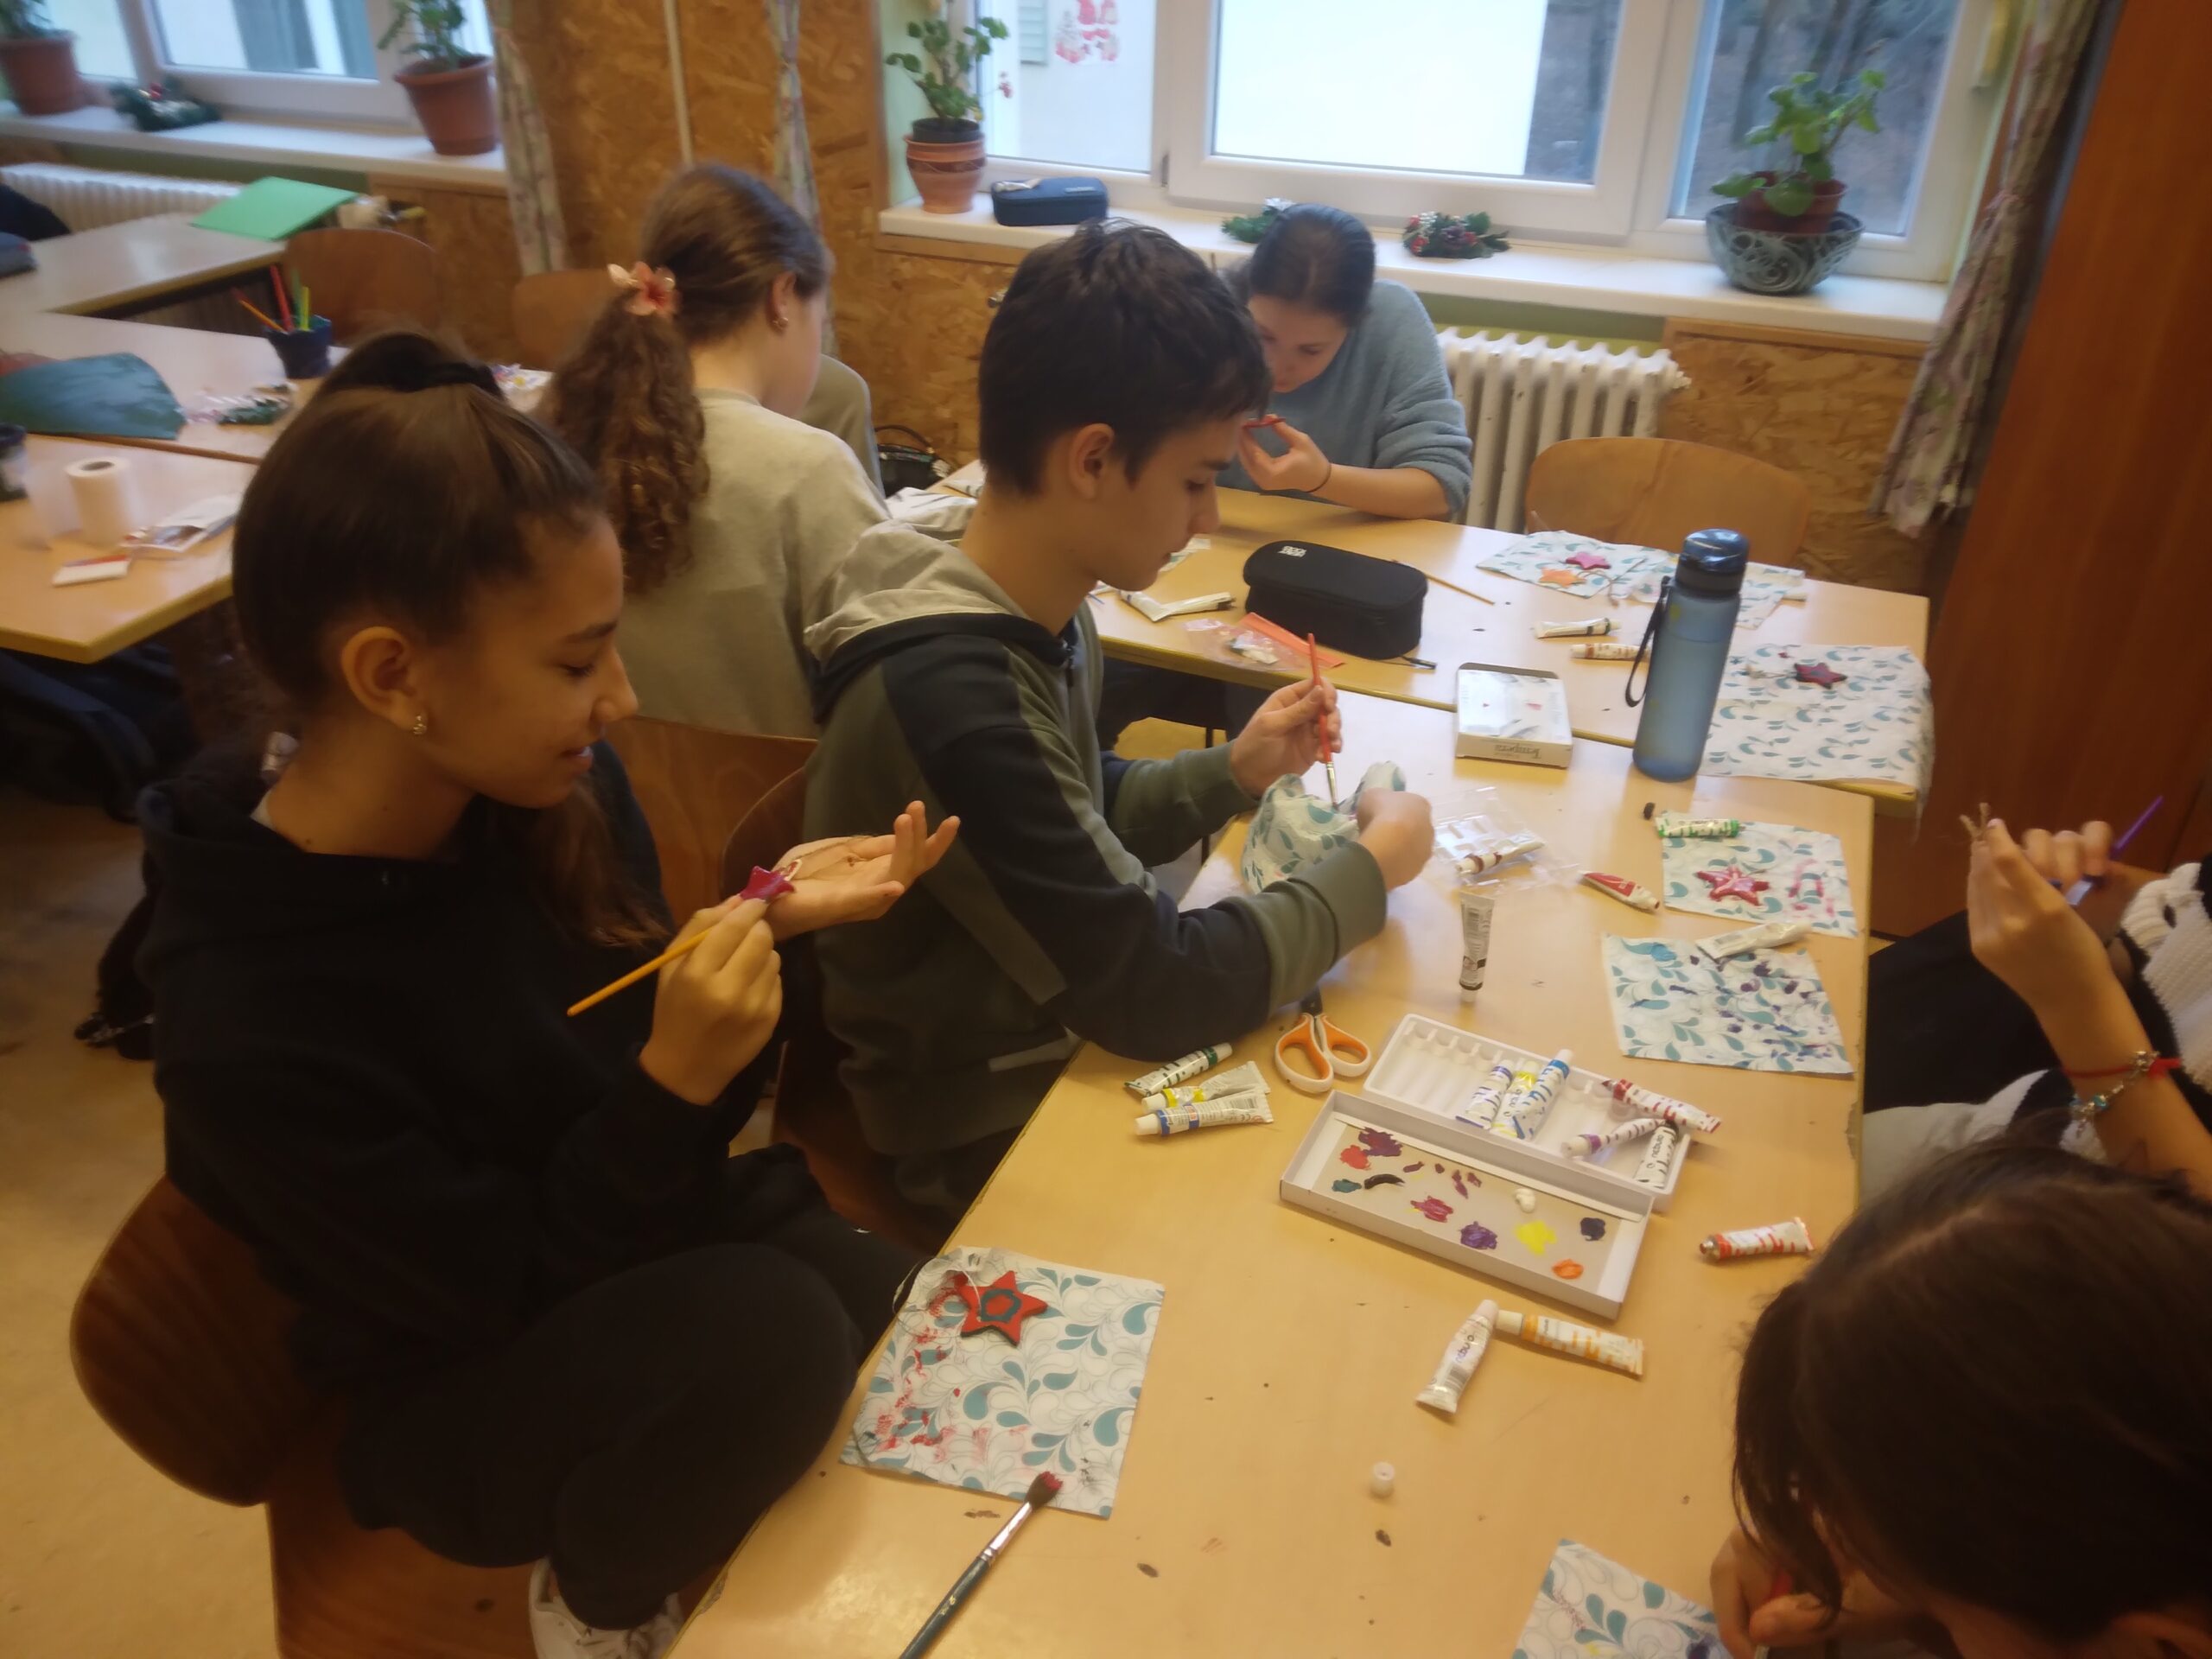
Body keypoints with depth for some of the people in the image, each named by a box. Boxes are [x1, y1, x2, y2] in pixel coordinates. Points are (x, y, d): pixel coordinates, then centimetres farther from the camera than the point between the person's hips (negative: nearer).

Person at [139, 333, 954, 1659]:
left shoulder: (551, 790, -13)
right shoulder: (247, 1027, -29)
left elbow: (624, 1032, 0)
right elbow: (514, 1289, -21)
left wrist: (767, 926, -17)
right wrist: (679, 1082, -32)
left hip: (646, 1246, 5)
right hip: (468, 1391, -5)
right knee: (770, 1328, -33)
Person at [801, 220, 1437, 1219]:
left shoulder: (1039, 615, -4)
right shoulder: (949, 696, -33)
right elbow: (1157, 990, -28)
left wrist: (1236, 772, -3)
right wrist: (1373, 866, -15)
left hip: (1059, 1039, 8)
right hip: (996, 1129, -7)